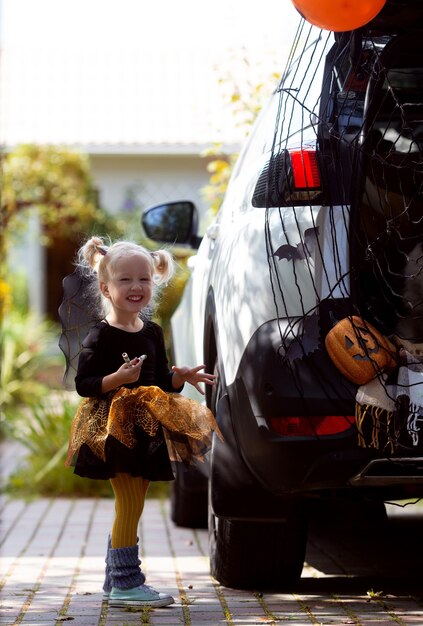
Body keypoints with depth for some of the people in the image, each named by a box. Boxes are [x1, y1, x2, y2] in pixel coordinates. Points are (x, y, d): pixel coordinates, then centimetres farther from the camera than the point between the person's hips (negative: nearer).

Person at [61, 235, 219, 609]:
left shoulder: (152, 332, 10)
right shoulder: (101, 336, -11)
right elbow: (83, 384, -14)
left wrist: (181, 377, -1)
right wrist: (117, 379, -28)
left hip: (147, 431, 7)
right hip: (115, 431, -7)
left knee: (131, 506, 13)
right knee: (130, 504, -10)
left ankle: (116, 579, 23)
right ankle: (125, 583, -5)